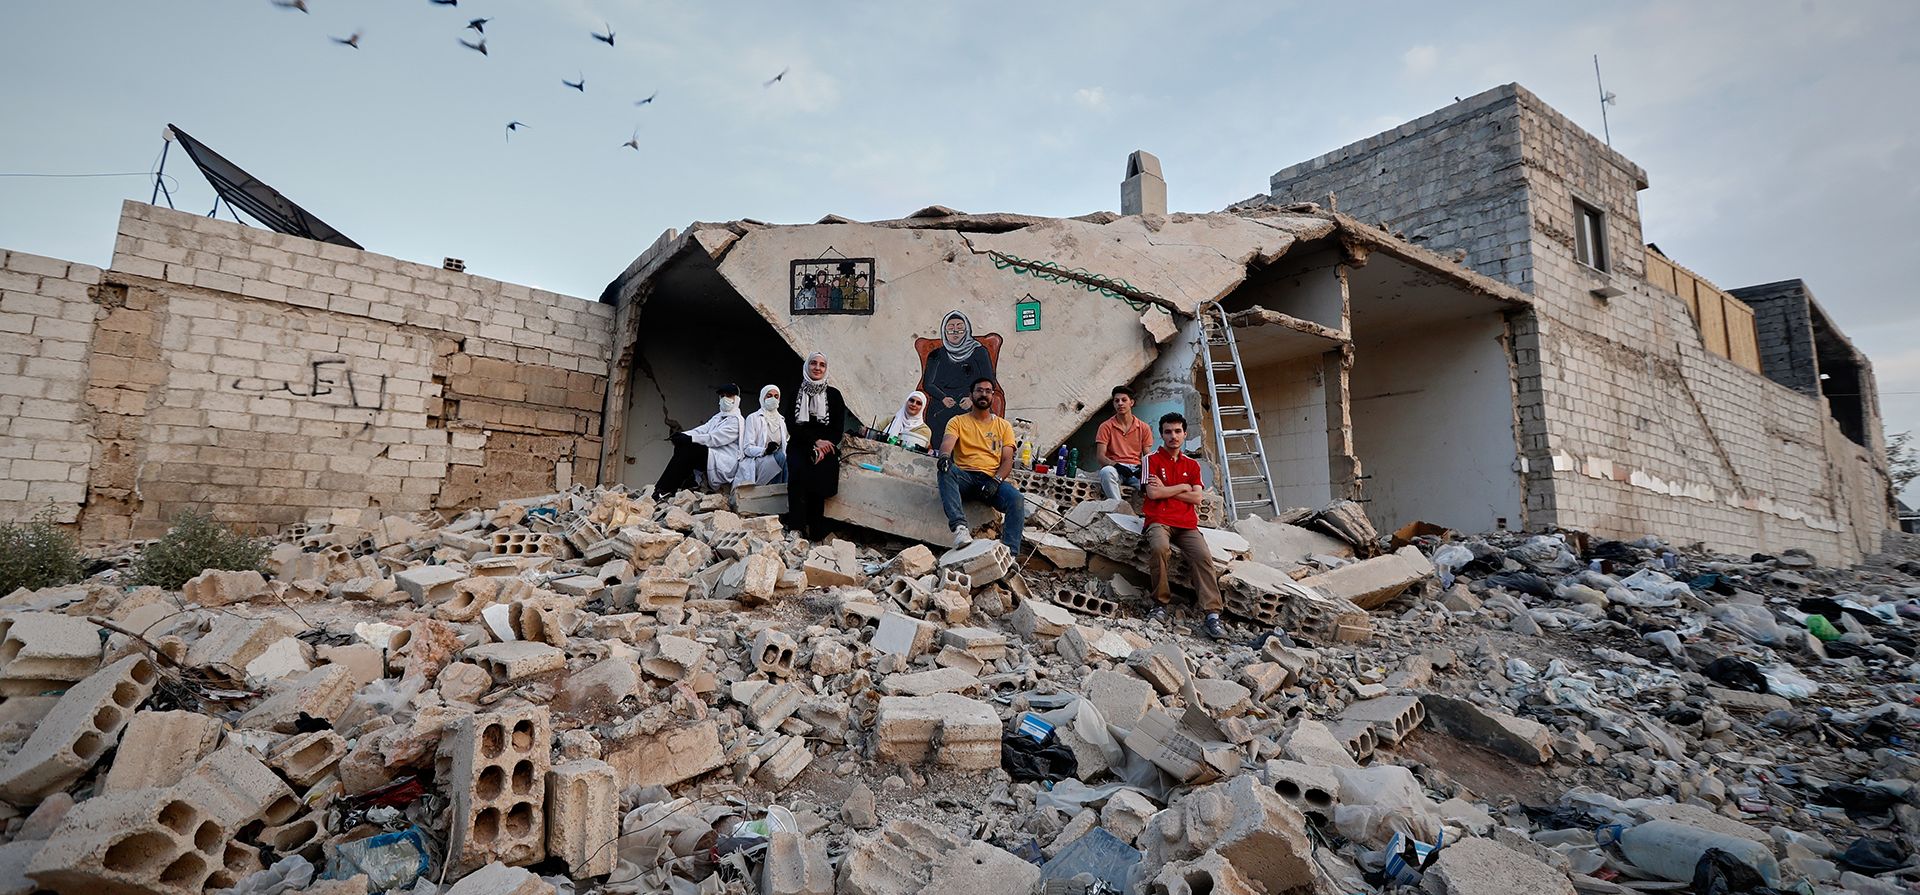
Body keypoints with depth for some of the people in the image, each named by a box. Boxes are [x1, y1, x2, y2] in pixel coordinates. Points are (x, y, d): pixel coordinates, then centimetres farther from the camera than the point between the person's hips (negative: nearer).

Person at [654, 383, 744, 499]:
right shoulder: (718, 417, 23)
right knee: (681, 446, -12)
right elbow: (702, 429, 8)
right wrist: (683, 435, -12)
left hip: (723, 462, -8)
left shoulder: (736, 420, -4)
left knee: (687, 448, -23)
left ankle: (664, 490, -23)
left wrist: (690, 438, -24)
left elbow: (715, 438, -17)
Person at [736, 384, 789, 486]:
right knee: (780, 456, -35)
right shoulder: (753, 418, 4)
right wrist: (765, 451, -26)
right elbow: (747, 448, -5)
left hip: (777, 458, 4)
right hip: (757, 461, -4)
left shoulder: (781, 420, 21)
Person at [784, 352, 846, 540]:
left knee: (819, 473, -30)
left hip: (826, 447, 0)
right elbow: (792, 427, 3)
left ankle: (815, 530, -26)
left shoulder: (833, 394, 11)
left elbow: (839, 429, 6)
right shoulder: (795, 395, 13)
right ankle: (796, 527, -32)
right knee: (797, 470, -31)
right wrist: (815, 441, -11)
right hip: (800, 446, 1)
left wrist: (823, 448, -11)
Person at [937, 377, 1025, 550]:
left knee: (1016, 499, -30)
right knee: (946, 470, -35)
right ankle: (959, 526, -46)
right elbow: (947, 443, -6)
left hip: (992, 480, 1)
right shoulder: (958, 422, 15)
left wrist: (995, 481, -12)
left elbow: (1007, 461, 9)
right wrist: (944, 455, -32)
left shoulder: (1004, 426, 19)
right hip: (965, 478, -1)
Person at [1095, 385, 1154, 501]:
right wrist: (1116, 465, -23)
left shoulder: (1144, 428, 11)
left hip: (1136, 469, 1)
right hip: (1114, 468, -1)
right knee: (1106, 472, -38)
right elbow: (1100, 456, -2)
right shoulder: (1106, 427, 6)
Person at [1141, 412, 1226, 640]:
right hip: (1159, 521, -4)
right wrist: (1182, 487, 4)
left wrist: (1166, 490, -1)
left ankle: (1212, 614, -27)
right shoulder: (1152, 460, 9)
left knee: (1203, 556, -23)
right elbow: (1153, 493, -5)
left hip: (1187, 523, 4)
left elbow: (1197, 498, 8)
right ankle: (1160, 604, -20)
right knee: (1160, 548, -36)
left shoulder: (1192, 465, 21)